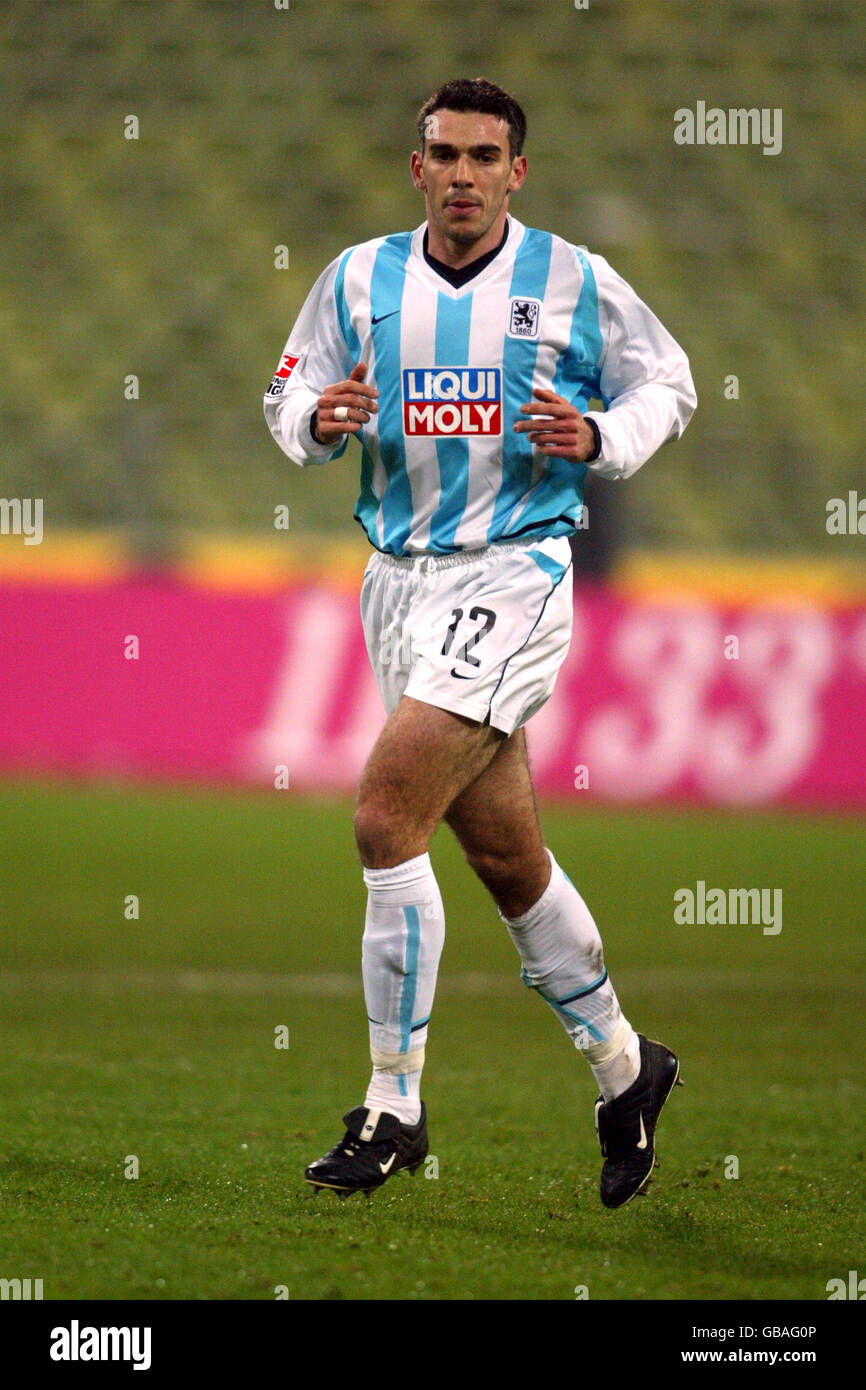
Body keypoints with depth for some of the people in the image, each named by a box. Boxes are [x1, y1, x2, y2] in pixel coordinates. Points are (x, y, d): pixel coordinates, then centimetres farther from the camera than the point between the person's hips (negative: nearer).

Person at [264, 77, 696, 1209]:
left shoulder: (575, 284, -4)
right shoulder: (358, 279, 5)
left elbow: (666, 386, 7)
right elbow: (289, 398, 12)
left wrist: (598, 438, -13)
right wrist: (319, 420, -11)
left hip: (512, 574, -5)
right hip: (400, 578, 5)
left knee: (386, 820, -18)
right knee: (508, 857, 13)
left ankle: (393, 1108, -9)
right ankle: (623, 1066, 32)